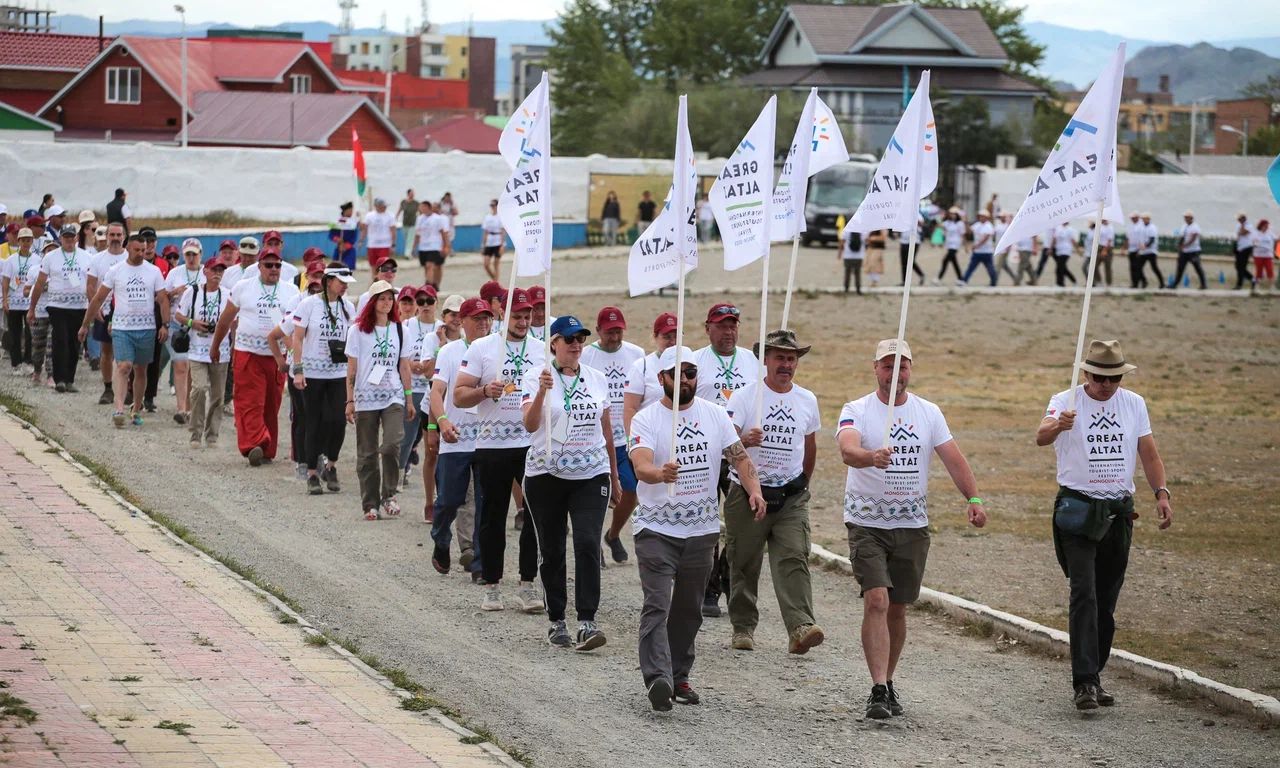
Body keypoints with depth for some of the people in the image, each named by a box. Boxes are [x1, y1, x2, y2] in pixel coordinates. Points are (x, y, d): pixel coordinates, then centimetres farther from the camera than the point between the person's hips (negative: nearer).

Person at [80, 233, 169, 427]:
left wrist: (165, 325, -6)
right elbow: (98, 299, 5)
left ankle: (137, 409, 22)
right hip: (122, 328, -2)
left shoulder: (154, 271, 5)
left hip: (147, 329, 2)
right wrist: (85, 325, 6)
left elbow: (163, 299, 5)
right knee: (123, 367, -16)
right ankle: (119, 409, -24)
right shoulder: (115, 271, 1)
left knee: (140, 370, 11)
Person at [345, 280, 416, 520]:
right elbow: (351, 368, 1)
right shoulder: (359, 330, 2)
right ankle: (370, 505, 11)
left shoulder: (398, 329, 10)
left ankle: (389, 495, -7)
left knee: (392, 444, -19)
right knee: (367, 454, 3)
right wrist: (350, 401, -3)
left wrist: (409, 399, 11)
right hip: (366, 399, -1)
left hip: (393, 397, 1)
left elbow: (403, 366, 13)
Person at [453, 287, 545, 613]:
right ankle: (492, 586, 14)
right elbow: (459, 395, -1)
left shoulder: (542, 350, 9)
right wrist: (485, 391, -19)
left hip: (533, 445, 2)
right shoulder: (481, 348, 2)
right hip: (492, 446, -2)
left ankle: (528, 585, 3)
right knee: (493, 518, 5)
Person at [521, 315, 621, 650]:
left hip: (591, 475, 1)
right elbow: (530, 424, -16)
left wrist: (614, 476, 19)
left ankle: (586, 623, -17)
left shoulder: (597, 379, 9)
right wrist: (542, 392, -32)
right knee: (552, 550, 6)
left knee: (588, 544, -13)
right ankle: (556, 622, 18)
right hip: (546, 475, -1)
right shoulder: (535, 378, -3)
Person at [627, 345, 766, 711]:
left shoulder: (715, 415, 5)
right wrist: (660, 474, -46)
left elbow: (738, 456, 7)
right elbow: (641, 466, -23)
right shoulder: (646, 420, -9)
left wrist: (753, 488, -12)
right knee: (657, 606, -16)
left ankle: (679, 676, 25)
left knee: (689, 609, 14)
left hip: (702, 529, 5)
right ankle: (657, 678, -26)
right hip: (656, 529, -5)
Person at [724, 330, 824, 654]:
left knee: (794, 560, -14)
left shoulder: (807, 400, 9)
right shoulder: (745, 396, -3)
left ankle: (800, 628, -26)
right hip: (747, 493, -2)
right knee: (744, 565, 6)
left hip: (791, 496, 2)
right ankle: (743, 628, 19)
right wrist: (744, 440, -34)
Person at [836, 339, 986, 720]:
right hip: (867, 523, -4)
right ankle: (879, 690, -19)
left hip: (913, 525, 4)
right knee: (876, 602, -16)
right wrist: (870, 457, -48)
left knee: (897, 609, 11)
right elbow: (847, 449, -26)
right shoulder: (857, 410, -6)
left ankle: (888, 683, 25)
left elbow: (953, 458, 1)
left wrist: (974, 498, -15)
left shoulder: (928, 413, 7)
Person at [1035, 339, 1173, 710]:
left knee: (1106, 601, 9)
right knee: (1084, 594, -16)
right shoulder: (1066, 401, -7)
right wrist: (1056, 427, -48)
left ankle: (1093, 676, 20)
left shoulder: (1134, 404, 7)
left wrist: (1161, 492, -3)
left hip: (1119, 511, 5)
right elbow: (1041, 436, -25)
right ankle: (1084, 682, -21)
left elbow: (1148, 453, 12)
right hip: (1077, 509, -5)